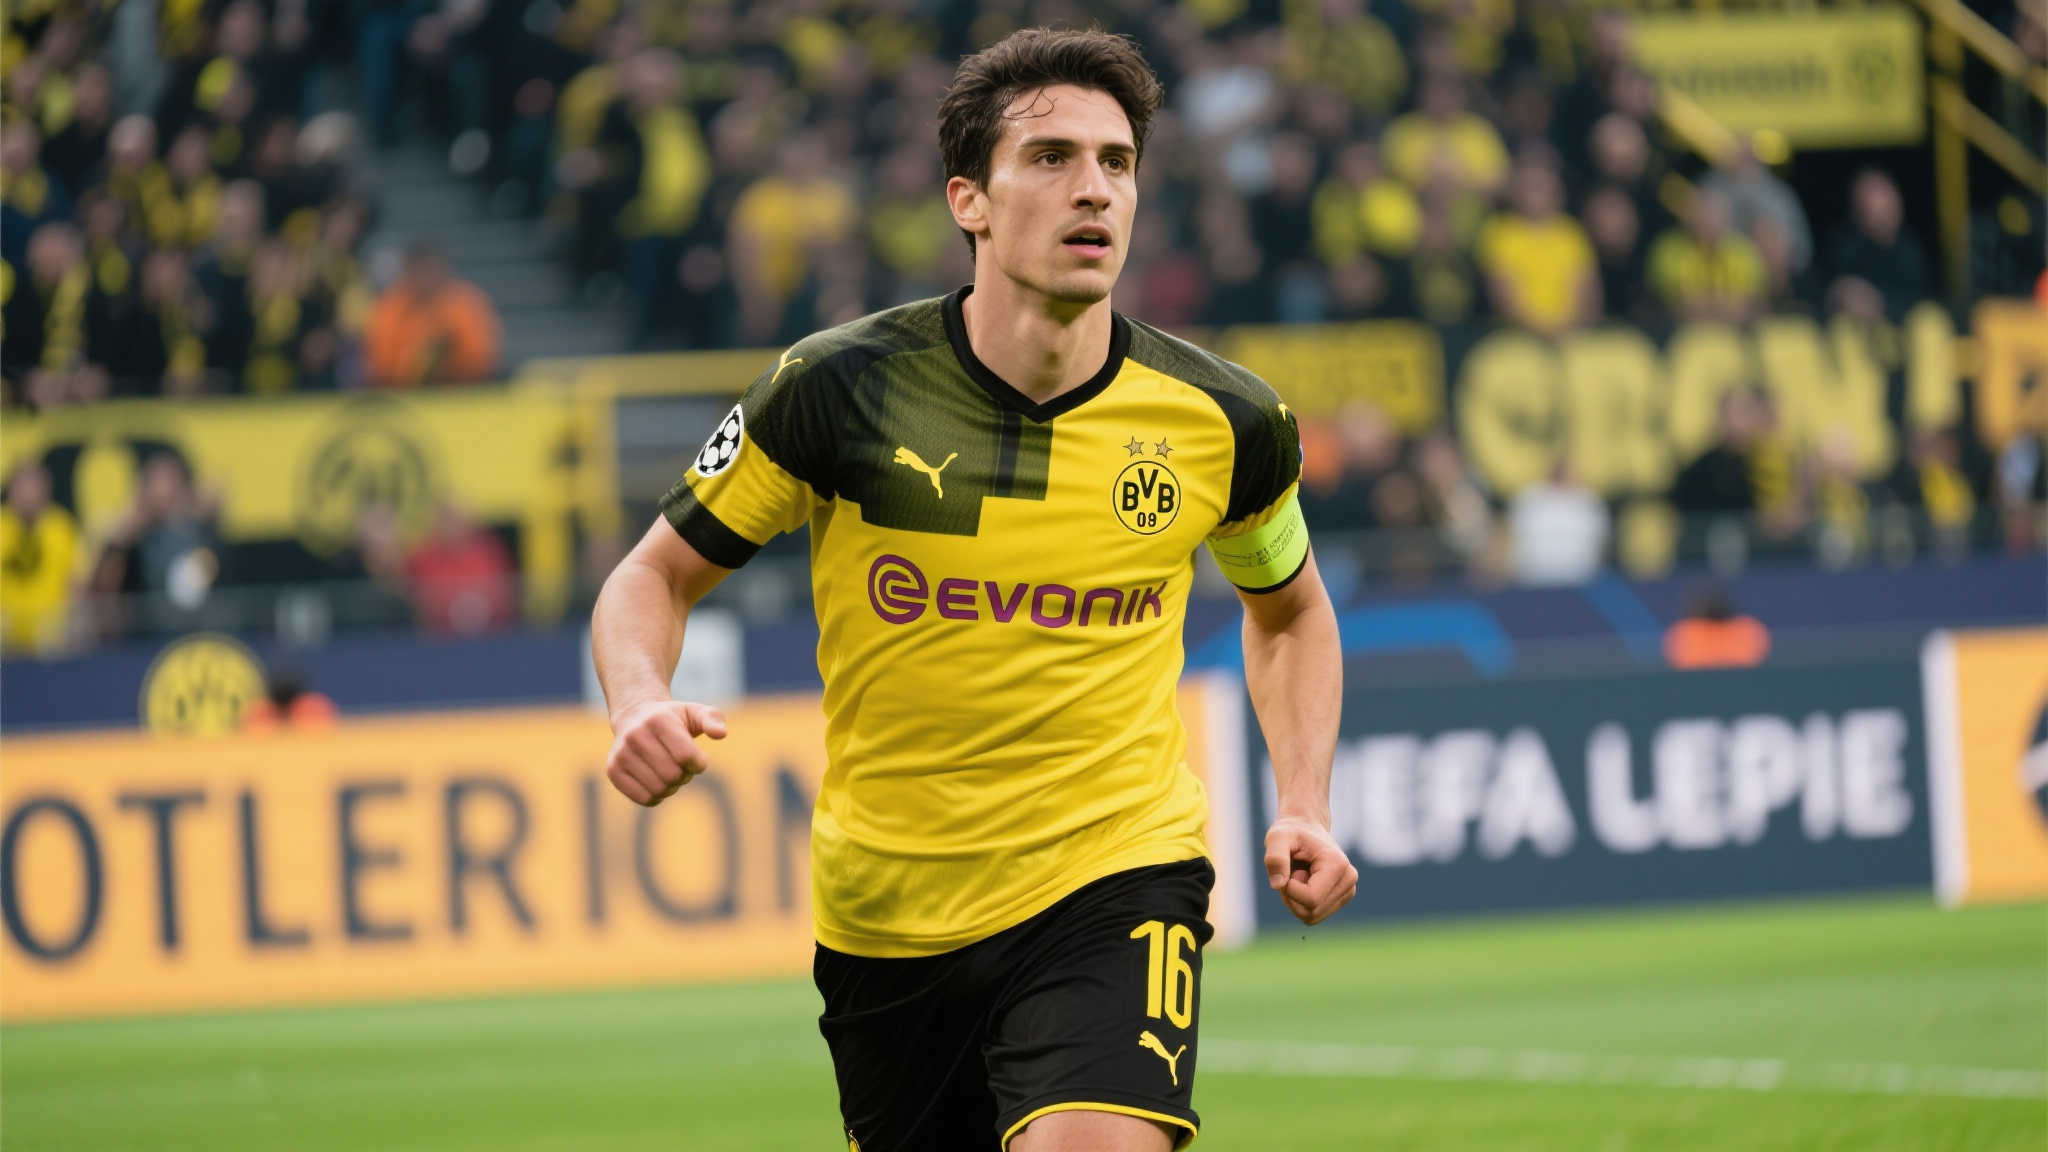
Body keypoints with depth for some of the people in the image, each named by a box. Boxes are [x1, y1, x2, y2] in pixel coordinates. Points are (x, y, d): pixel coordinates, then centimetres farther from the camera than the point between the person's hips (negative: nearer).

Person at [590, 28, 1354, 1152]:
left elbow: (1289, 609, 17)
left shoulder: (1225, 423, -4)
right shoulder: (837, 388, -10)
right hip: (884, 919, 1)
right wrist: (643, 708, -20)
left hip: (1115, 889, -1)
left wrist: (1304, 807, 3)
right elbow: (655, 576, 1)